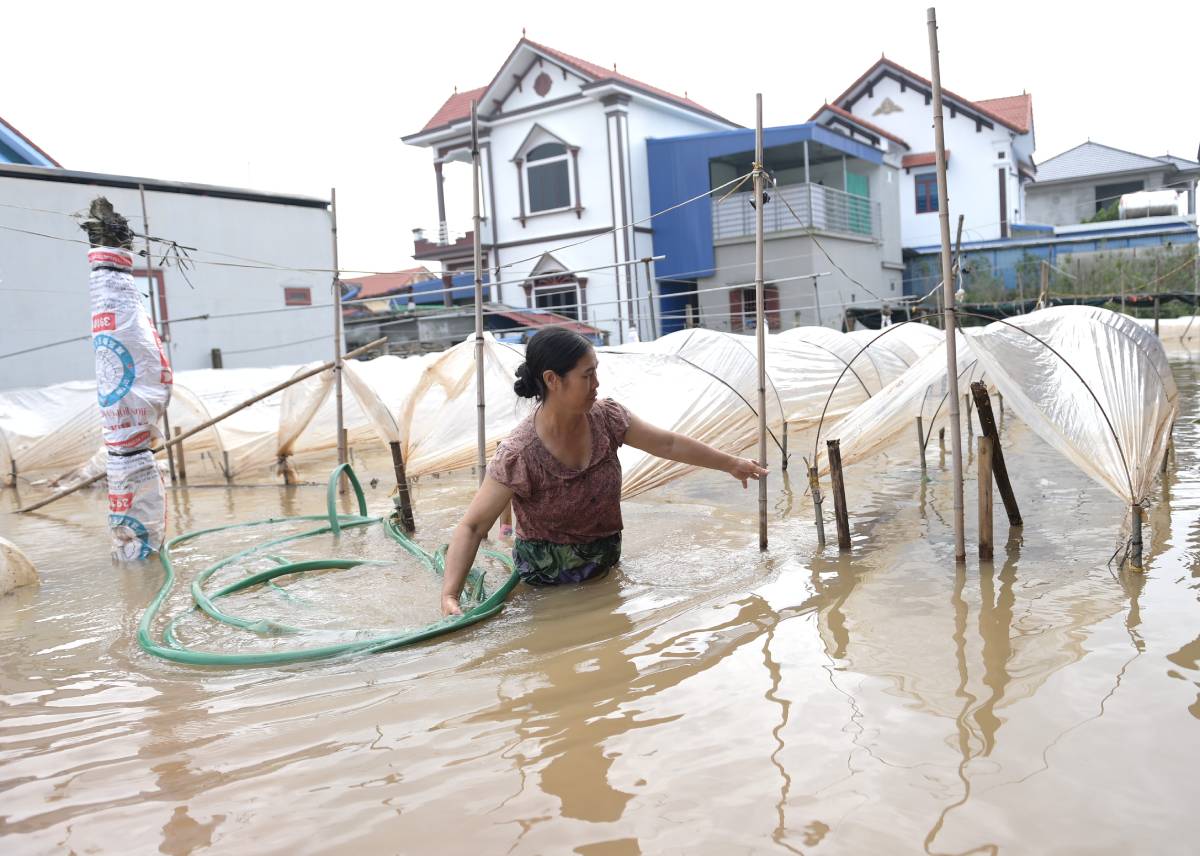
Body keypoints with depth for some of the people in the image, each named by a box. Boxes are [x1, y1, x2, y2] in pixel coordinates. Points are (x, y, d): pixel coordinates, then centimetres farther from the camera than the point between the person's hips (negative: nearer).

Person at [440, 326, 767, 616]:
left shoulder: (605, 417, -12)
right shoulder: (519, 455, -28)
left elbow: (669, 444, 0)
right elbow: (472, 526, -26)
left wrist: (731, 464, 7)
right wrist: (450, 597, -38)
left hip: (606, 563, 5)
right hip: (547, 578, -5)